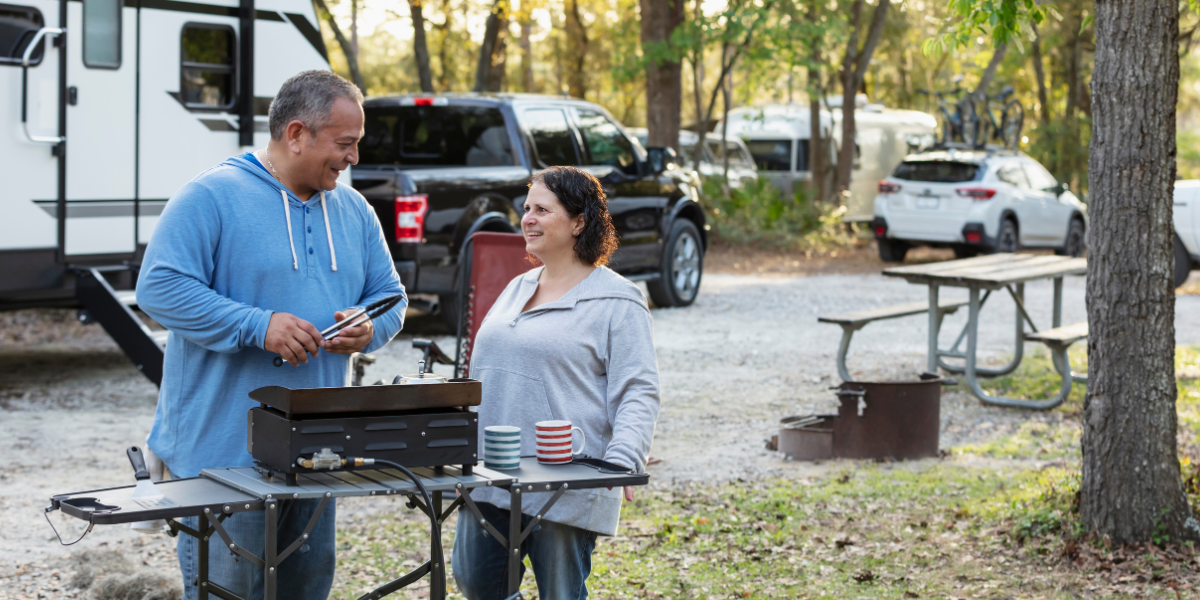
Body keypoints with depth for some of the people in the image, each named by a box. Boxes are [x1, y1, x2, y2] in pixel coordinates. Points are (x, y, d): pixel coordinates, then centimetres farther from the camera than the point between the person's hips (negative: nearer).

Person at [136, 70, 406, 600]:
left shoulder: (353, 211, 12)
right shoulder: (212, 197, -10)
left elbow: (390, 295, 18)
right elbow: (159, 287, -16)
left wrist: (368, 329, -6)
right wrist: (257, 326, -23)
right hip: (224, 448, -7)